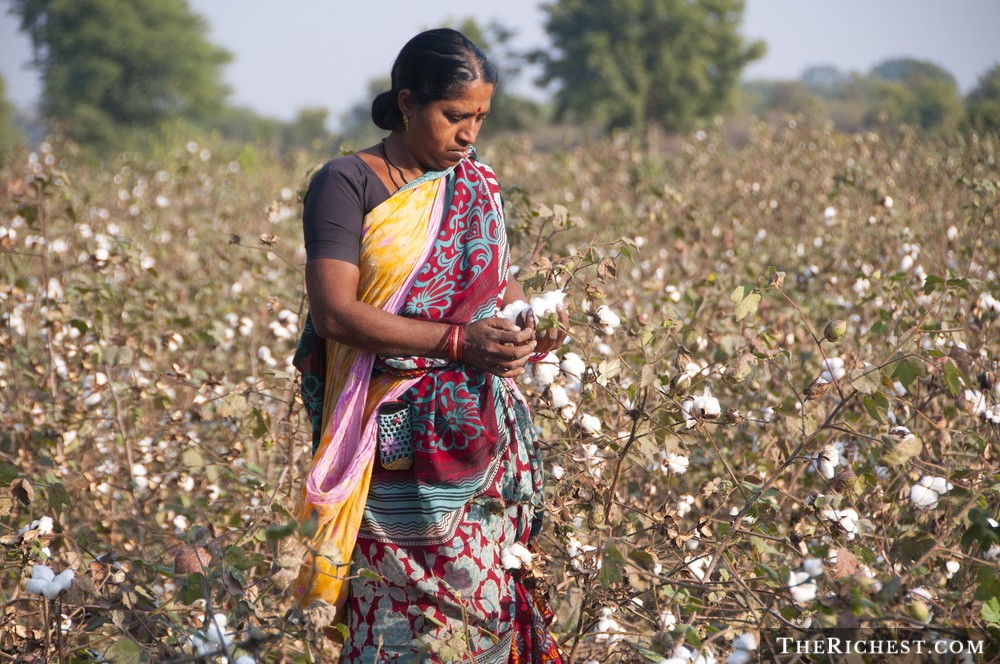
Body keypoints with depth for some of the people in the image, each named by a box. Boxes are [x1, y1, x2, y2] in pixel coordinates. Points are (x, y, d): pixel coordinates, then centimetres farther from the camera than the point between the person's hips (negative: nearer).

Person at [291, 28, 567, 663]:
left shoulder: (479, 186, 13)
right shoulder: (348, 184, -6)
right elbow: (334, 313, -15)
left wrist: (531, 321, -1)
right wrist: (456, 340, -21)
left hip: (481, 431, 5)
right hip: (399, 438, -5)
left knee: (487, 599, 1)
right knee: (409, 612, -8)